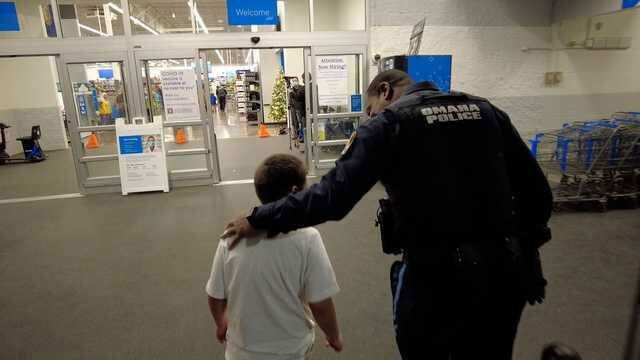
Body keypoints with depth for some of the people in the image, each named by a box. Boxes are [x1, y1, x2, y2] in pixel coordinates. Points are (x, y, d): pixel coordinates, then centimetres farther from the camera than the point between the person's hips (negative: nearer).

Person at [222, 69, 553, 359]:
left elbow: (333, 196, -16)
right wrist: (523, 247, 21)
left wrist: (258, 221, -5)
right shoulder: (485, 110, 9)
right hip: (504, 270, 5)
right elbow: (537, 190, 8)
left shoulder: (390, 121, -6)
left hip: (436, 276, -5)